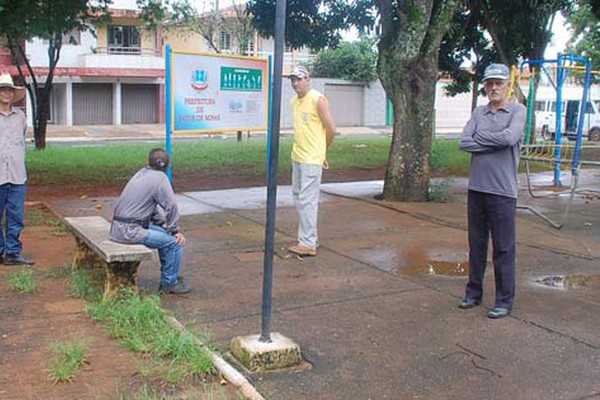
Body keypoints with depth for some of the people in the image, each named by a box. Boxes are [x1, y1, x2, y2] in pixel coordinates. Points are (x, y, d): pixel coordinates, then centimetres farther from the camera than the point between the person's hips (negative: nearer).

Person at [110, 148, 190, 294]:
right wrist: (174, 230, -2)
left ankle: (168, 277, 31)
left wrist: (162, 223, 22)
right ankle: (170, 282, 8)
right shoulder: (160, 178, -12)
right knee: (175, 242, -6)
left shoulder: (142, 173, 15)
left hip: (118, 228, 10)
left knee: (164, 234, 24)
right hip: (130, 231, -10)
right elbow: (171, 206, -13)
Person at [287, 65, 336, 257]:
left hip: (312, 158, -9)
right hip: (297, 156, 9)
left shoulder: (318, 100, -12)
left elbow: (331, 128, -9)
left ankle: (308, 244, -2)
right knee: (298, 196, 14)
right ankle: (310, 237, 26)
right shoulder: (294, 101, 12)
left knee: (307, 199, -7)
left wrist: (321, 150, 2)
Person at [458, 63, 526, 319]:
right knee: (476, 244, 13)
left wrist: (479, 137, -7)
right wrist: (495, 143, -11)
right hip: (476, 188, 5)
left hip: (502, 191, -5)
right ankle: (474, 292, 26)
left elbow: (510, 137, -20)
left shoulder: (518, 111, -2)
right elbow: (464, 143, -1)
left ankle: (504, 300, 12)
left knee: (504, 248, 2)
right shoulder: (479, 112, 11)